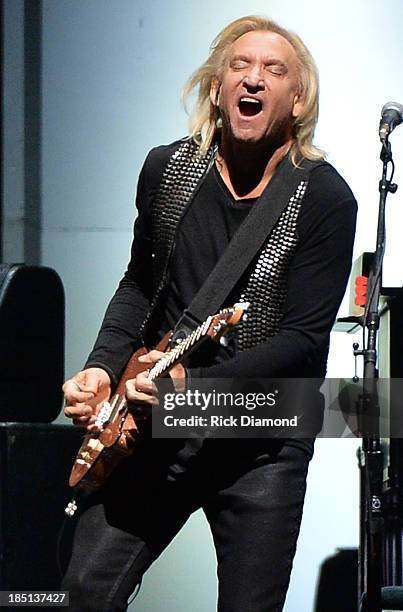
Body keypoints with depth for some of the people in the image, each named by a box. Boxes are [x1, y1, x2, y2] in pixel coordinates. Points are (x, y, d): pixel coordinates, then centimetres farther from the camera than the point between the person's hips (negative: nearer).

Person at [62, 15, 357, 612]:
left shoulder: (324, 199, -11)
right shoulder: (166, 169, 2)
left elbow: (303, 340, -15)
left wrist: (191, 382, -27)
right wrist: (103, 368, -2)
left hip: (263, 444, -3)